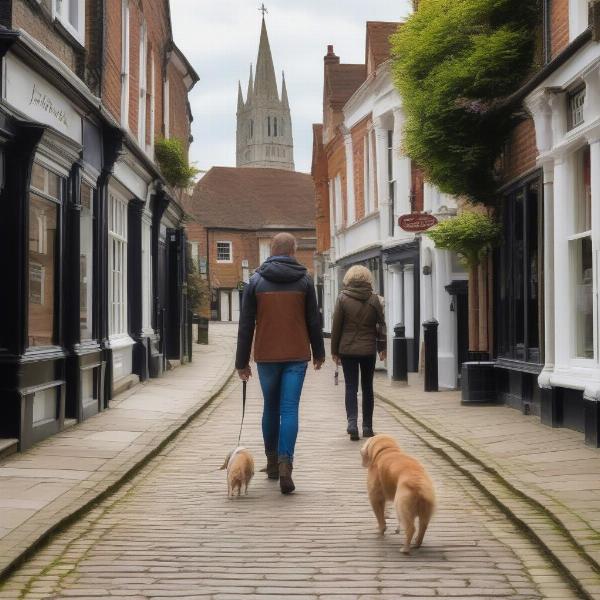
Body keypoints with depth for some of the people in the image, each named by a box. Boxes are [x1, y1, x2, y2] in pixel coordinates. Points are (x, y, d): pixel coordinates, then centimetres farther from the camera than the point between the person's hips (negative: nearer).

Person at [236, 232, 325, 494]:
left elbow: (246, 324, 1)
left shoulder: (256, 281, 1)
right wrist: (319, 353, 15)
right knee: (290, 410, -4)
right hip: (296, 355, -1)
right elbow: (313, 321, 3)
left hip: (266, 356, 1)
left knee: (270, 408, 16)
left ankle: (272, 461, 25)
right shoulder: (304, 280, 0)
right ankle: (285, 463, -18)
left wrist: (242, 361, 5)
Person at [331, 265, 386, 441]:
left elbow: (336, 326, -3)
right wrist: (382, 347, 10)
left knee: (351, 387, 3)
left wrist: (334, 351, 4)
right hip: (369, 349, 1)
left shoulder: (343, 298, -5)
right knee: (367, 387, 12)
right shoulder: (374, 299, -1)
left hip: (347, 349, -1)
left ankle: (352, 422, -16)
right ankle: (367, 427, 15)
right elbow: (381, 325, 1)